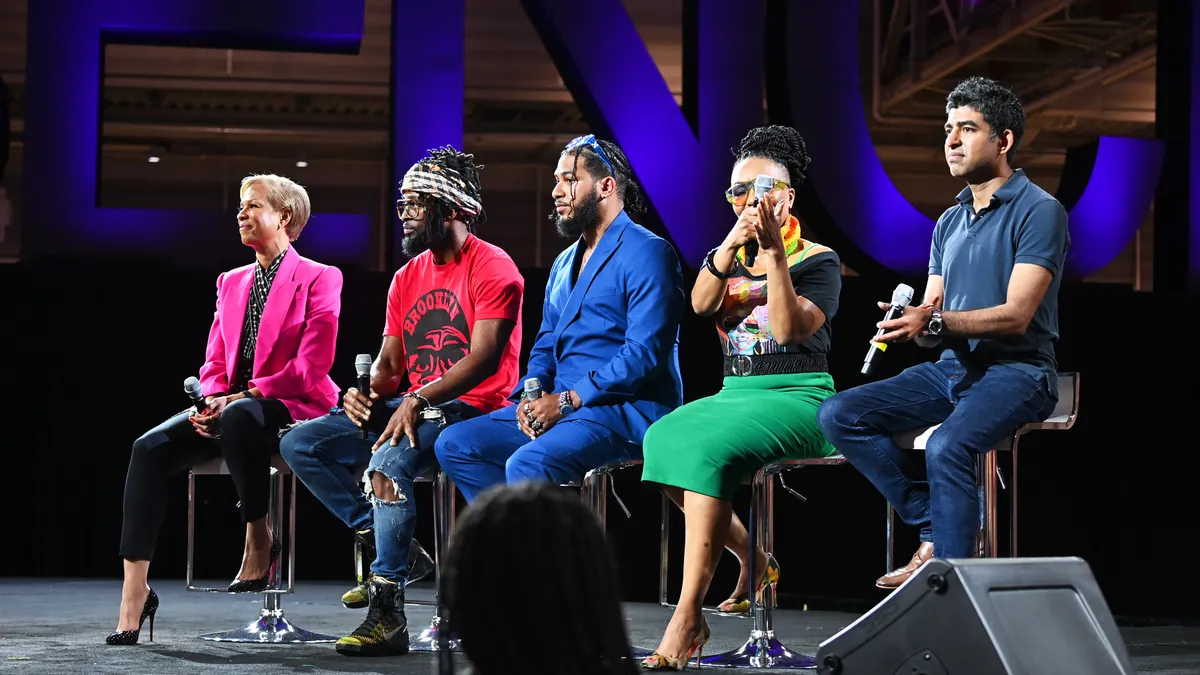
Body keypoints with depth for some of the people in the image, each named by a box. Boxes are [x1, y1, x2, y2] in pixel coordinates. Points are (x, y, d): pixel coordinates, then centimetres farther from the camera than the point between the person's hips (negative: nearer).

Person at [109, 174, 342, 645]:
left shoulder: (319, 279, -1)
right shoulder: (231, 282, 19)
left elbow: (311, 368, -11)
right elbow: (214, 364, 15)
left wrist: (238, 398, -17)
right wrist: (211, 401, -8)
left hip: (294, 409, -6)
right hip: (229, 408, 6)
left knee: (239, 416, -40)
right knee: (150, 448, -20)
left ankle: (259, 539, -20)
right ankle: (134, 592, -24)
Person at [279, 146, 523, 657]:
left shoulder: (493, 268, -8)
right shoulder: (407, 278, 16)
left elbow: (485, 357, -18)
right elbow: (390, 362, 14)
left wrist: (419, 399, -29)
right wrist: (366, 392, -9)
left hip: (470, 408, -8)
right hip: (408, 406, 8)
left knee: (389, 460, -36)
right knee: (299, 445, -6)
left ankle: (387, 612, -30)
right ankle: (385, 546, -4)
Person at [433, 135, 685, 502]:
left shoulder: (646, 253, -8)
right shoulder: (565, 263, 21)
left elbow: (645, 354, -17)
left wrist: (567, 400, -18)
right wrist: (533, 394, -1)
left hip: (624, 410, -9)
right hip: (559, 406, 9)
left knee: (527, 465, -32)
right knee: (454, 445, -4)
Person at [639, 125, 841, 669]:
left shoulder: (818, 261, 2)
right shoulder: (723, 260, 16)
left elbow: (790, 329, -16)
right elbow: (700, 304, -7)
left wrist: (774, 251, -20)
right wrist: (731, 245, -22)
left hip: (797, 397, -6)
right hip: (734, 395, 6)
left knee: (709, 448, -34)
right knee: (663, 438, -25)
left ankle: (689, 617, -38)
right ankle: (755, 562, -5)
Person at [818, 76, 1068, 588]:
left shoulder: (1039, 211, -7)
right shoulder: (949, 221, 18)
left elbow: (1015, 314, -16)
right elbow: (928, 316, 15)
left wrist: (934, 322, -28)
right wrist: (911, 323, -11)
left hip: (1016, 371, -8)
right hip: (951, 368, 8)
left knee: (947, 446, -36)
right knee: (840, 415, -10)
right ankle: (935, 528, -8)